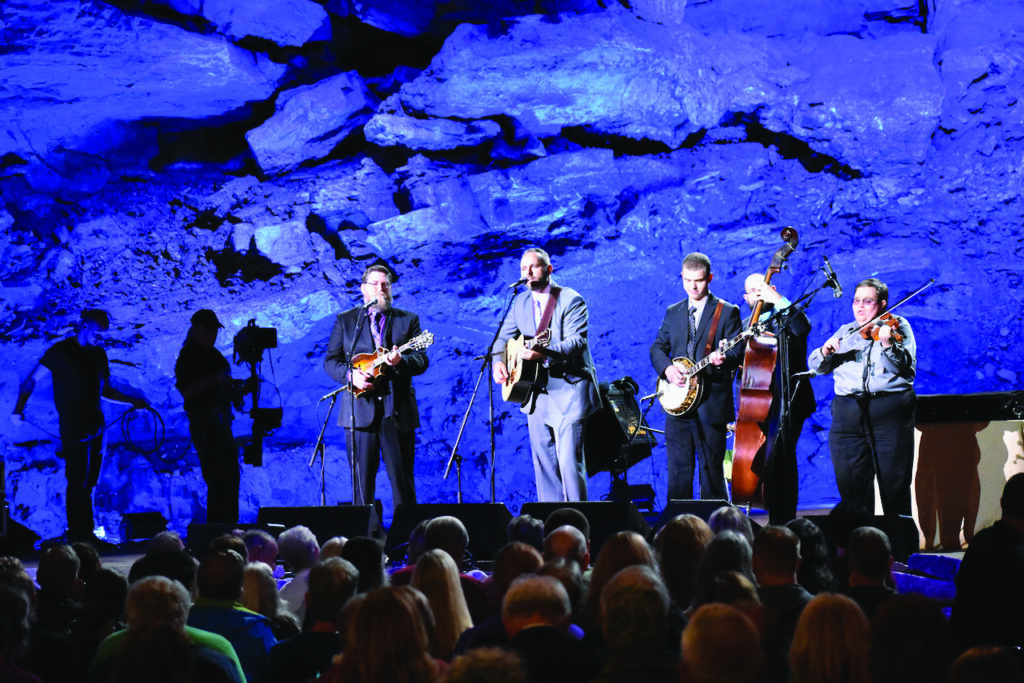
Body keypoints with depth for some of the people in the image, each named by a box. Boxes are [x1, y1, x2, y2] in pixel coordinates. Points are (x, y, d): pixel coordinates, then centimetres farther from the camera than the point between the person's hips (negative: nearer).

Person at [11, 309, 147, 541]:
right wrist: (18, 410, -15)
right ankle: (77, 536, -4)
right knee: (78, 482, -8)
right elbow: (30, 381, -3)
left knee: (88, 483, 8)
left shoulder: (98, 353, 14)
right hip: (72, 427, -6)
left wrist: (132, 401, 10)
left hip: (95, 426, 6)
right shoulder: (60, 351, -4)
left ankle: (86, 534, 13)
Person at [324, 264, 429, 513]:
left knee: (402, 480, -1)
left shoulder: (408, 320, 12)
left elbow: (422, 360, 3)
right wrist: (351, 375, -11)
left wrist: (400, 360, -18)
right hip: (360, 409, 0)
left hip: (398, 409, 0)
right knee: (362, 479, 0)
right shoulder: (345, 320, 12)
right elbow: (330, 361, 8)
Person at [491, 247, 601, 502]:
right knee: (543, 459, 9)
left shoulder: (571, 299, -9)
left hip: (569, 389, -7)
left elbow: (577, 341, -21)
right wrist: (497, 361, -2)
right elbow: (504, 336, 20)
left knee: (569, 459, -13)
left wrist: (544, 353, -37)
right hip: (537, 392, 7)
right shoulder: (521, 302, 12)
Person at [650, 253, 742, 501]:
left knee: (711, 469, -3)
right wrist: (667, 368, -6)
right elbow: (658, 347, 15)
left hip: (711, 403, -4)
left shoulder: (727, 312, 2)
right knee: (677, 469, 5)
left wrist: (723, 358, -27)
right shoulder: (673, 312, 16)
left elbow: (738, 351, -4)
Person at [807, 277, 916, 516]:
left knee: (894, 487, -4)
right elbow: (815, 367, 14)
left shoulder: (897, 326, 7)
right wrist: (825, 352, -7)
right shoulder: (845, 332, 20)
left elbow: (907, 368, -8)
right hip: (848, 414, 4)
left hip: (889, 415, -4)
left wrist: (888, 345, -25)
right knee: (851, 487, 3)